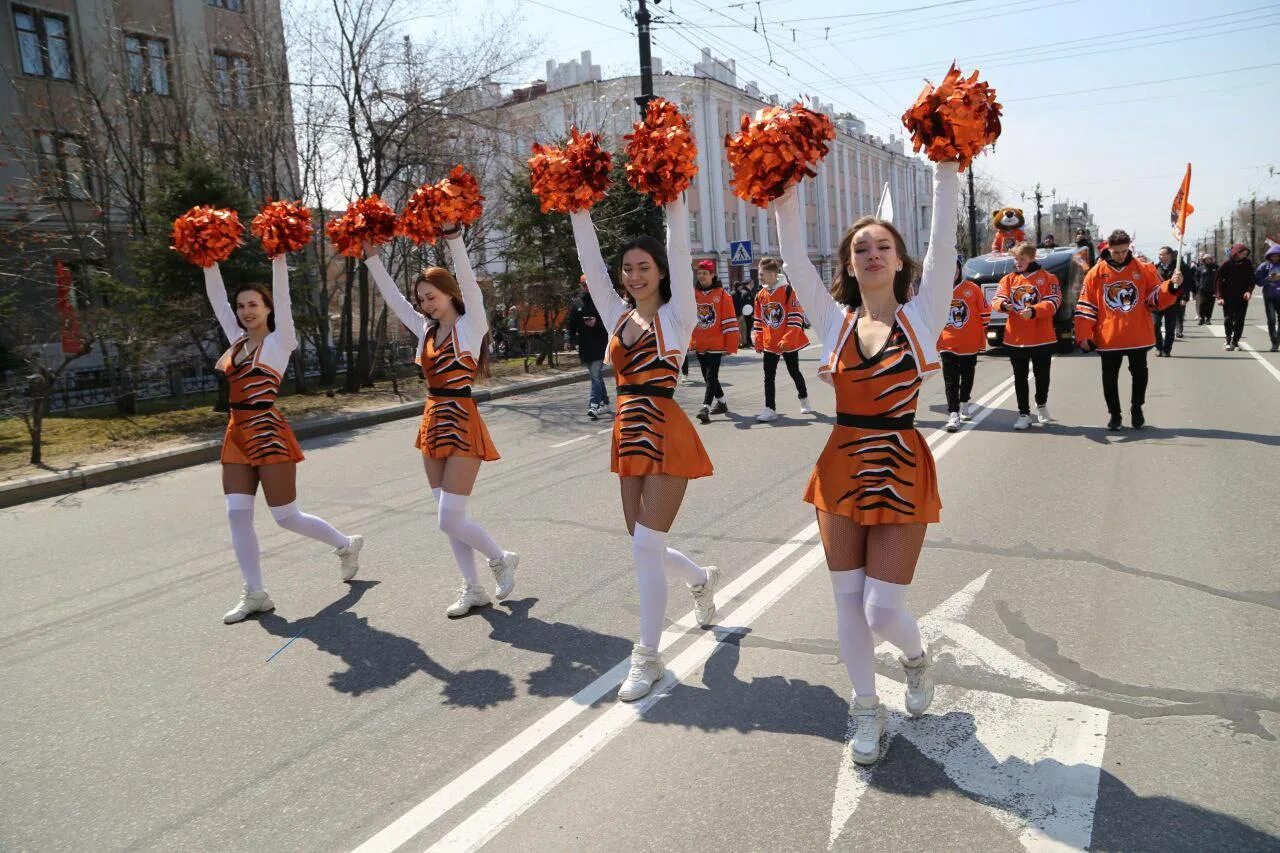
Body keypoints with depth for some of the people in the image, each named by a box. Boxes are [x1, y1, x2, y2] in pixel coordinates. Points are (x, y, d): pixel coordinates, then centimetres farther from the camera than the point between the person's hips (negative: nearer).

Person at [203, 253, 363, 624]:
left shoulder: (279, 341, -5)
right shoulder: (237, 340, 12)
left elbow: (282, 298, -17)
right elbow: (216, 298, 13)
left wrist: (278, 259, -24)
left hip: (268, 434, -7)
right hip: (237, 434, 7)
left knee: (287, 517, 0)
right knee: (237, 515, 0)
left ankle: (346, 544, 24)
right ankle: (254, 593, 8)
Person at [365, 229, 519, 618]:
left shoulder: (471, 324, -6)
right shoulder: (426, 330, 12)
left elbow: (469, 283, -20)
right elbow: (393, 298, 16)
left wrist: (453, 237, -28)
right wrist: (372, 257, 10)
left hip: (462, 424, -8)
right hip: (432, 422, 8)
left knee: (450, 520, -9)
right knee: (447, 518, 9)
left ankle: (502, 559, 16)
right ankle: (473, 589, 20)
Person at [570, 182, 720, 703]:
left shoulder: (677, 314, -3)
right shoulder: (618, 315, 11)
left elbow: (680, 252, -13)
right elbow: (590, 263, 6)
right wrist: (578, 209, -1)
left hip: (666, 435, -6)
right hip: (628, 435, 6)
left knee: (645, 546, -8)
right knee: (644, 547, 13)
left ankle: (648, 657, 6)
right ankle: (702, 581, 45)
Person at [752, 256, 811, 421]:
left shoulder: (787, 290, -13)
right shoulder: (760, 295, 5)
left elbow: (796, 316, -15)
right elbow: (758, 320, 12)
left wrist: (788, 339, -20)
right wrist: (758, 342, 7)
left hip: (788, 343, -4)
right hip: (769, 344, 4)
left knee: (794, 372, 12)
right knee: (769, 376, 0)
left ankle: (804, 400, 33)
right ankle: (770, 409, 3)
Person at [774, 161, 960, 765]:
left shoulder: (922, 315, -1)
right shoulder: (835, 321, 4)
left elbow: (943, 246, -12)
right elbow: (795, 261, -4)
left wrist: (947, 173, -17)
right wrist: (785, 198, -13)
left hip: (901, 472, -3)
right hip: (841, 467, 3)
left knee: (882, 611, -3)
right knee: (848, 602, 10)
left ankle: (916, 657, 34)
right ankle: (867, 710, 31)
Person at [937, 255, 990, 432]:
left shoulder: (973, 289, -4)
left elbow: (985, 312, 3)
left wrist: (982, 335, 3)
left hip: (971, 344, 0)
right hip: (947, 345, 0)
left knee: (967, 377, 16)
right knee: (951, 381, -5)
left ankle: (964, 406, 36)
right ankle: (953, 415, -6)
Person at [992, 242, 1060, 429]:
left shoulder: (1047, 278, -1)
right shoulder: (1008, 279, 9)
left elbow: (1053, 302, -13)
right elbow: (996, 300, -3)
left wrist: (1033, 311, -31)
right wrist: (1003, 305, -27)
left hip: (1042, 338, -2)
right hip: (1015, 339, 3)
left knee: (1042, 375, 7)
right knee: (1020, 378, 7)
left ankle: (1041, 404, 34)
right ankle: (1024, 414, 17)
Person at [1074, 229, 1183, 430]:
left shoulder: (1144, 269, 1)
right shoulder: (1096, 273, -1)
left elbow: (1157, 298, 2)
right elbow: (1086, 306, -2)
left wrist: (1172, 286, -17)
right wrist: (1084, 336, -7)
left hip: (1139, 337, 1)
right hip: (1108, 338, 0)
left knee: (1139, 373, 10)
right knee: (1110, 377, 6)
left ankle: (1137, 409, 30)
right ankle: (1115, 415, 19)